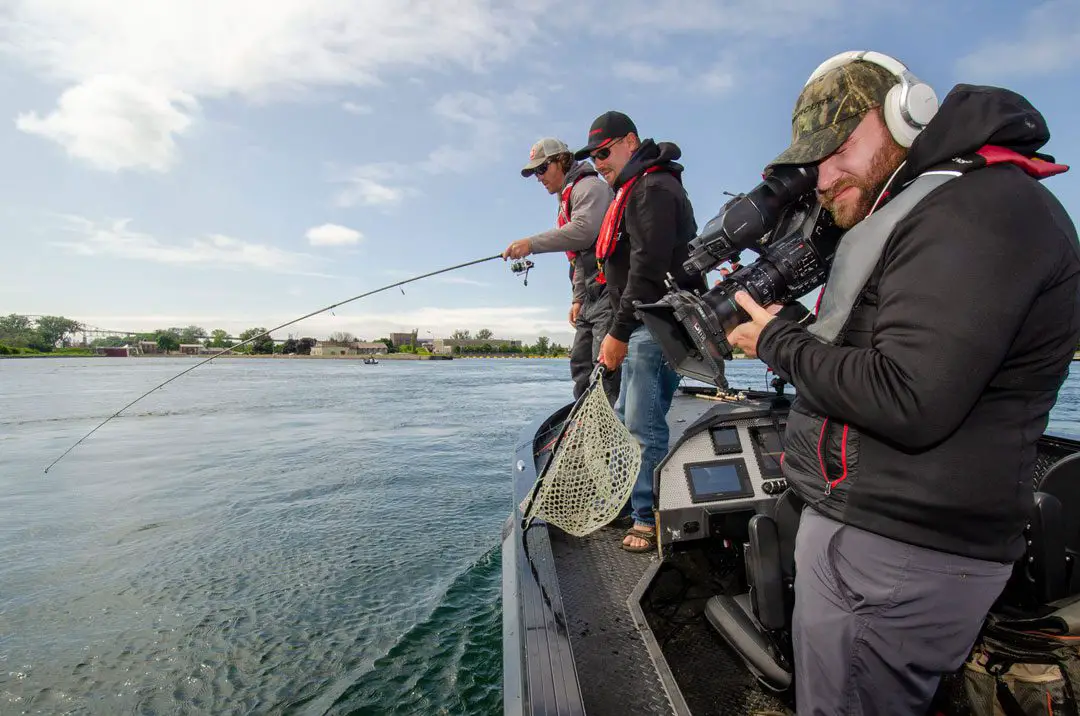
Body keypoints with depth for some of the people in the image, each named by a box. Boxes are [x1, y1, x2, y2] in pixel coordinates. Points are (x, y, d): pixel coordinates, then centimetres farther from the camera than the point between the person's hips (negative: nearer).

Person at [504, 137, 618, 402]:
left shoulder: (590, 186, -3)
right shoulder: (567, 201, 27)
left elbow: (584, 231, -23)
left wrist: (531, 244, -22)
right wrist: (578, 298, 20)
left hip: (608, 289, -10)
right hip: (591, 296, 10)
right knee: (581, 363, 9)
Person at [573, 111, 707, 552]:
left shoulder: (654, 188, -9)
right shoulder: (633, 191, 24)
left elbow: (648, 268, -21)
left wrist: (619, 332, -21)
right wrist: (621, 332, 16)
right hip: (644, 327, 11)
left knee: (643, 425, -7)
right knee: (625, 418, 15)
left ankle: (650, 519, 6)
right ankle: (630, 505, 28)